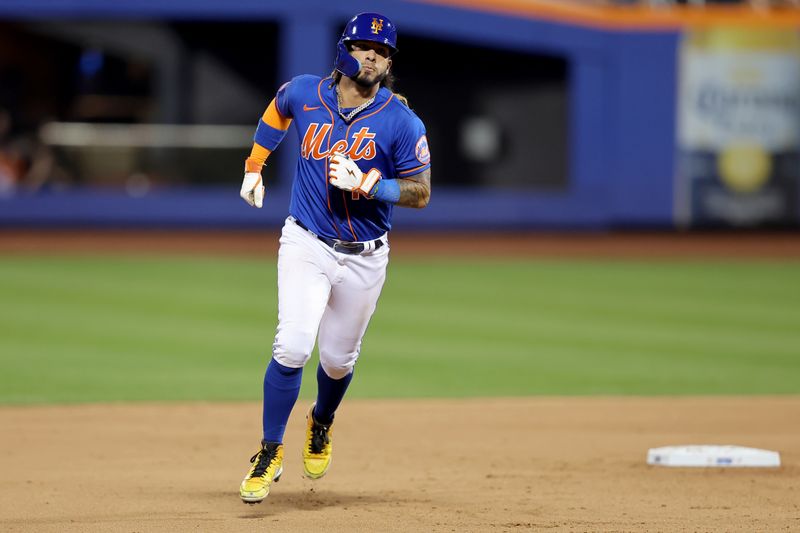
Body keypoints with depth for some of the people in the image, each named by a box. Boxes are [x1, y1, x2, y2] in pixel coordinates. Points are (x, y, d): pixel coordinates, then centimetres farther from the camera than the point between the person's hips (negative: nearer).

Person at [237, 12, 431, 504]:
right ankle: (271, 452, -1)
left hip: (364, 259, 0)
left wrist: (365, 184, -23)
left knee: (338, 360, 11)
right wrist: (255, 166, 18)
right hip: (307, 245, 0)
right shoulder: (305, 94, -4)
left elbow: (421, 192, -9)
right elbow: (278, 109, 21)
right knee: (293, 348, -16)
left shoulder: (401, 122, -11)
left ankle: (321, 424, 44)